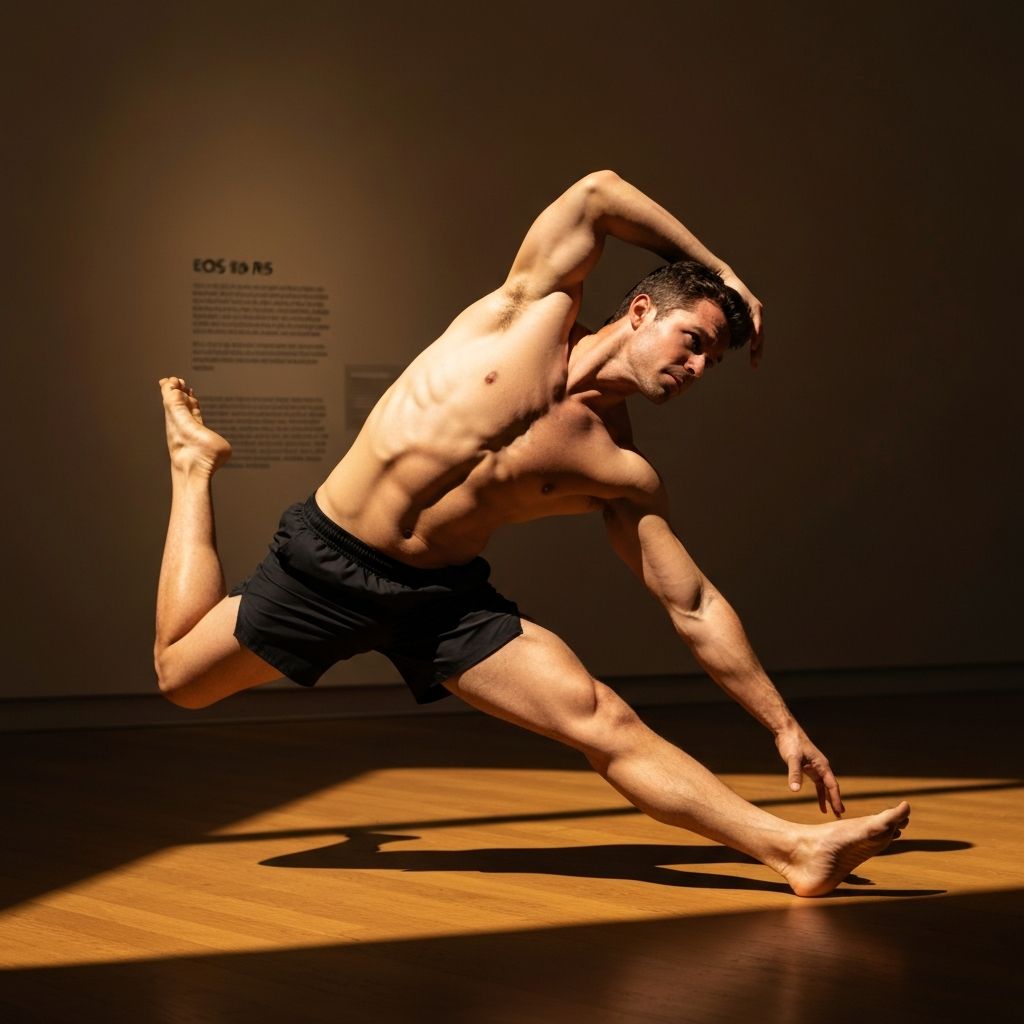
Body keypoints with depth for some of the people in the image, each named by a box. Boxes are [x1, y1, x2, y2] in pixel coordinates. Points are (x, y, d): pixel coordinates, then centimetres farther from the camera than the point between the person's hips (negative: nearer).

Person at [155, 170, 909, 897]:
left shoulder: (621, 474, -3)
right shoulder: (533, 311, -8)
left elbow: (696, 608, 0)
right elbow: (598, 194, -7)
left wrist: (783, 725, -3)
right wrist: (719, 271, 1)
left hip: (444, 598, 2)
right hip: (329, 562, -1)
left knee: (607, 726, -15)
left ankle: (797, 850, -21)